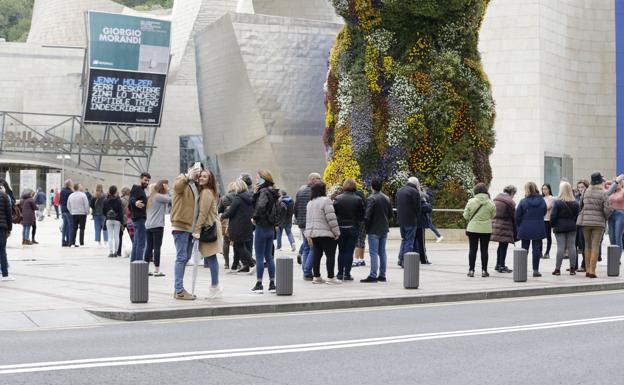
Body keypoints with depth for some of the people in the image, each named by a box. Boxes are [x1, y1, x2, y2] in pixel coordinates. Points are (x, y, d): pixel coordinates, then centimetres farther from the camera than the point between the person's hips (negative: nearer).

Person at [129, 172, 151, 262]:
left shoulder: (141, 190, 20)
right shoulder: (136, 189, -11)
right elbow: (131, 199, -29)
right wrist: (135, 202, -49)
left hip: (140, 218, 11)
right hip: (139, 218, -11)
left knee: (136, 243, 13)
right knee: (141, 243, -14)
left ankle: (133, 261, 18)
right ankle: (139, 261, -18)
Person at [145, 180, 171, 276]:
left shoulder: (151, 196, 16)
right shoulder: (159, 196, -10)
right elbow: (171, 199, -17)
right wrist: (167, 191, -6)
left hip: (148, 226, 8)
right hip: (157, 226, -8)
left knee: (148, 247, 8)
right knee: (157, 247, -4)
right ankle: (157, 270, -4)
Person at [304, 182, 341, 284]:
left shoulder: (310, 203, 15)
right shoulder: (326, 201, -11)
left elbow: (308, 219, 16)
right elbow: (331, 218, -16)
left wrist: (309, 235, 18)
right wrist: (337, 232, -9)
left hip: (314, 234, 8)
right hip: (325, 233, -8)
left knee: (317, 255, 11)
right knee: (330, 255, -3)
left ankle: (316, 277, 12)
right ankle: (330, 277, -6)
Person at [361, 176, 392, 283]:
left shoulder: (371, 199, -16)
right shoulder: (386, 198, 7)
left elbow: (367, 215, -18)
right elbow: (390, 214, 13)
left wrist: (366, 226, -5)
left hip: (374, 230, -7)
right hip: (384, 229, 7)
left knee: (373, 253, -6)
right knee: (382, 252, 12)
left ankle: (373, 275, -8)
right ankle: (382, 275, 14)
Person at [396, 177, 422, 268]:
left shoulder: (399, 191, 13)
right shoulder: (414, 192, -11)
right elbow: (417, 208, -10)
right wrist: (417, 217, 6)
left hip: (401, 220, 7)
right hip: (411, 221, -7)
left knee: (404, 239, 19)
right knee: (409, 240, -1)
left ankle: (401, 258, 11)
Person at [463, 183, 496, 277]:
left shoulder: (471, 202, -7)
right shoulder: (490, 203, -6)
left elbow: (466, 216, -2)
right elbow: (493, 215, 4)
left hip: (473, 229, 0)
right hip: (486, 229, 0)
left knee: (473, 249, 6)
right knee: (484, 250, 7)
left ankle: (471, 270, 6)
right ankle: (484, 270, 9)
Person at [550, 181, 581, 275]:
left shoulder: (557, 203, -11)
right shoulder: (575, 203, 2)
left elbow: (553, 216, -10)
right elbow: (578, 215, 3)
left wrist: (553, 225, 5)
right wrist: (574, 224, 15)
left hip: (560, 227, -3)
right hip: (572, 227, 3)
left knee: (561, 247, -3)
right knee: (572, 246, 6)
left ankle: (557, 269, -3)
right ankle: (572, 269, 7)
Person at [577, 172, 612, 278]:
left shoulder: (586, 192, 5)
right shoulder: (603, 193, -9)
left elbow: (581, 205, 11)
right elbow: (608, 209, -12)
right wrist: (606, 218, 6)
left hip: (585, 221, 4)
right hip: (598, 222, -4)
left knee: (588, 245, 13)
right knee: (595, 246, -2)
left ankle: (587, 270, 15)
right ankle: (592, 271, -7)